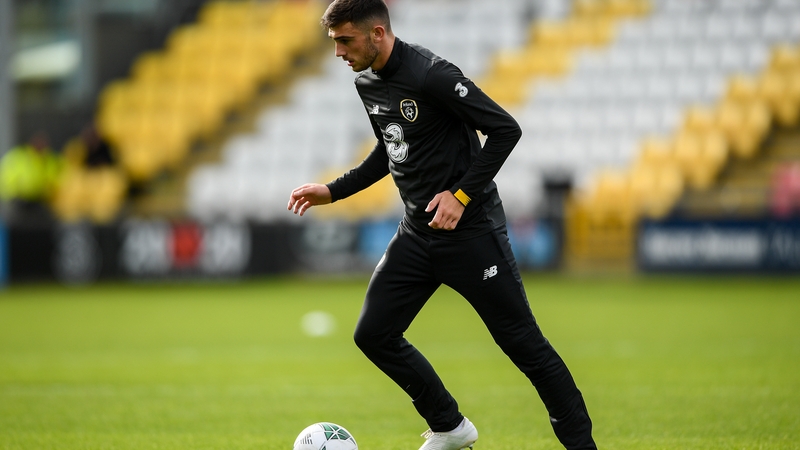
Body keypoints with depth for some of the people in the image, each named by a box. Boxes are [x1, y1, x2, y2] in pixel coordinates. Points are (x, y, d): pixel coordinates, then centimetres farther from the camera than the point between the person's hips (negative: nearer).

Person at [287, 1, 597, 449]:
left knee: (521, 341, -5)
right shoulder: (367, 83, 7)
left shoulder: (431, 75, -20)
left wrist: (462, 195, -22)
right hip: (418, 233, 9)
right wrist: (332, 192, 17)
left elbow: (506, 129, -20)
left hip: (471, 228, -8)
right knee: (373, 335, 4)